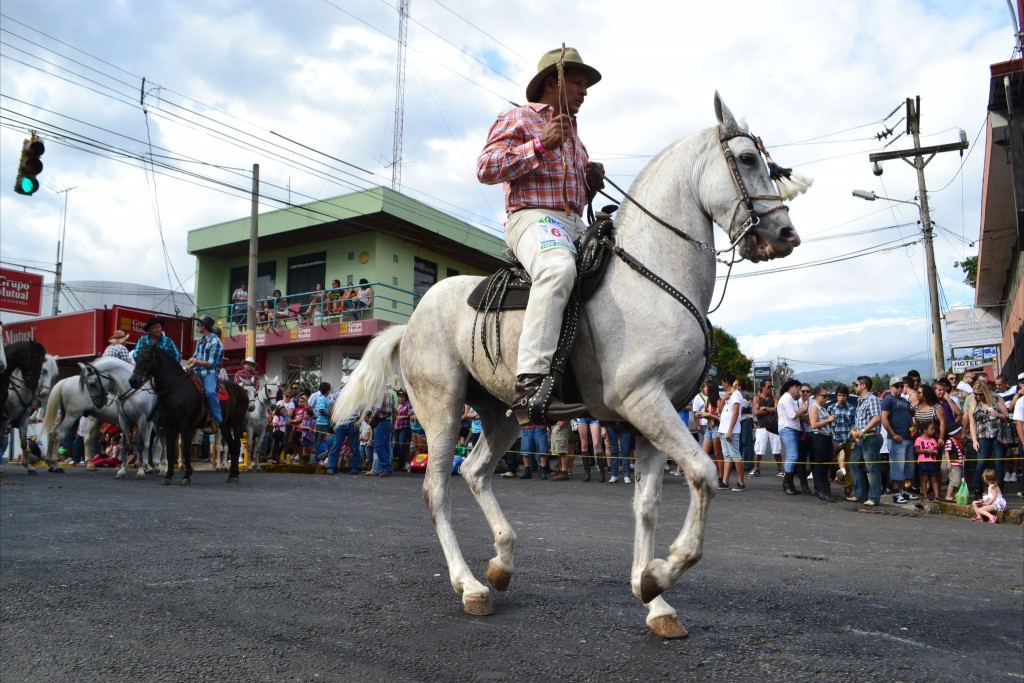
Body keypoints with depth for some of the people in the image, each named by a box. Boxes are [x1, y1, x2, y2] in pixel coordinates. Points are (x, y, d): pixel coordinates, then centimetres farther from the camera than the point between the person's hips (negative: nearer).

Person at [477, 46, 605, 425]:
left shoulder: (574, 136, 31)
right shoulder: (517, 119, 8)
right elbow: (485, 168, -6)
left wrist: (592, 178, 12)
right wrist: (541, 145, -14)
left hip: (575, 224, 9)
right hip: (533, 218, -9)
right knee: (559, 269, -40)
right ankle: (531, 385, -48)